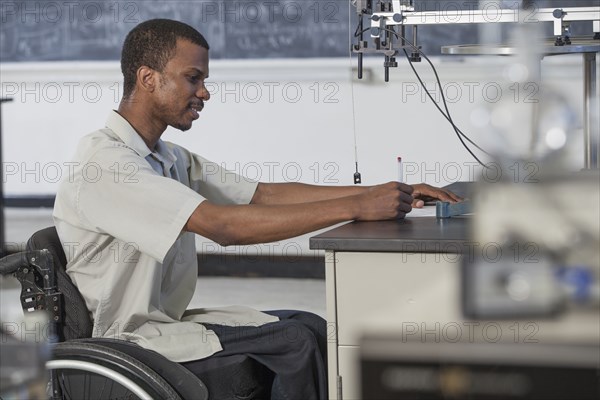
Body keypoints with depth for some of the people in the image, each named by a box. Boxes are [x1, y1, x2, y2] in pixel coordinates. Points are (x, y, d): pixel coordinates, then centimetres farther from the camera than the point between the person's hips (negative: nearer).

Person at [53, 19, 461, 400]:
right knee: (296, 342, -16)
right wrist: (357, 207, -27)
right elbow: (222, 224, -28)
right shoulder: (104, 161, -19)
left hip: (168, 321, 9)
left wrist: (377, 194, -4)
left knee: (309, 326, -4)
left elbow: (265, 195, 7)